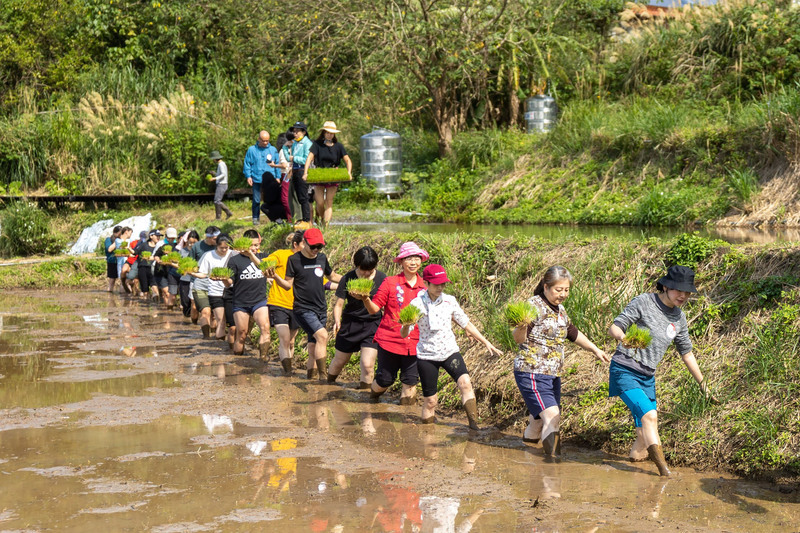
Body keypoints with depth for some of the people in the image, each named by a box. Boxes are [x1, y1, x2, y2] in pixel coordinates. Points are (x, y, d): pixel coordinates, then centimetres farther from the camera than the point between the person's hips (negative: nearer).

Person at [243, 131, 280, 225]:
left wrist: (278, 177, 9)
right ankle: (255, 218, 12)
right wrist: (248, 176, -2)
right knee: (256, 200, 2)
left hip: (270, 179, 1)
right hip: (256, 179, -1)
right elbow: (247, 164, 7)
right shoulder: (252, 150, 5)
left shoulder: (273, 150, 9)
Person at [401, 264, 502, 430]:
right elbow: (403, 334, -8)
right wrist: (406, 325, -32)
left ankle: (474, 425, -21)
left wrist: (487, 343, 8)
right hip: (427, 356, -1)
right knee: (430, 400, 0)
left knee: (465, 382, -23)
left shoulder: (449, 301, 0)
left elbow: (466, 325, 10)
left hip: (450, 352, 2)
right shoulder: (416, 304, -7)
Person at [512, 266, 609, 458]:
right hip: (532, 372, -8)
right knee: (552, 416, -19)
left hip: (553, 375, 9)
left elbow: (573, 333, 29)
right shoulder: (534, 305, -13)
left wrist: (595, 350, 34)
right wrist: (521, 326, -43)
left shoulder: (560, 309, 13)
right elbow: (519, 338, -21)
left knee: (541, 417, 16)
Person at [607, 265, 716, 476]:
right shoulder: (644, 302, -8)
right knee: (649, 415, -23)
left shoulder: (679, 318, 10)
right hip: (624, 371, -7)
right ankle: (662, 467, -21)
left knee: (646, 432, 6)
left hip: (647, 377, 7)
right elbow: (614, 328, -11)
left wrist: (702, 383, 23)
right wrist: (623, 337, -35)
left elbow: (686, 353, 21)